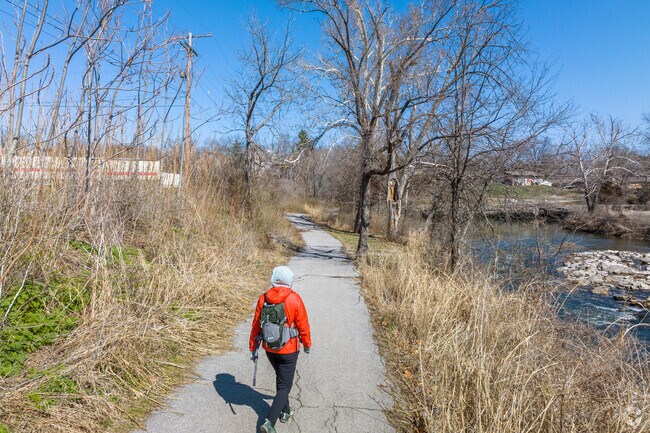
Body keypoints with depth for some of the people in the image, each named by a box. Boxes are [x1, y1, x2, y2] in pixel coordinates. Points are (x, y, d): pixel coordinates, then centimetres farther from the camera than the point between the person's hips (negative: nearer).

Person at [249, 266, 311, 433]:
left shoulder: (263, 298, -8)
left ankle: (285, 412, 40)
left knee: (280, 379, 26)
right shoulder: (294, 299, -17)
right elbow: (303, 326, -10)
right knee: (285, 386, 6)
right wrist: (307, 344, 7)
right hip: (289, 350, -4)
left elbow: (256, 326, -3)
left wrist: (253, 348, 7)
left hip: (269, 349, 4)